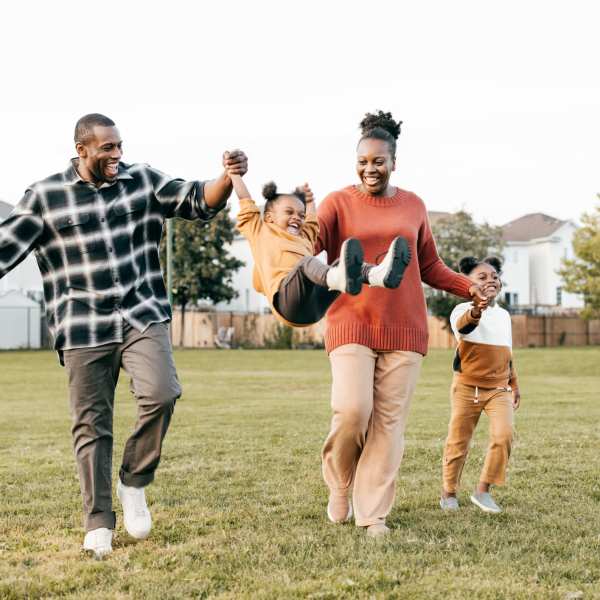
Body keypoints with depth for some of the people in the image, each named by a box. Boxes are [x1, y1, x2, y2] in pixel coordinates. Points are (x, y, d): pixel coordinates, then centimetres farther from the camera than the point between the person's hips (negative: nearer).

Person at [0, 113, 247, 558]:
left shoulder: (143, 181, 6)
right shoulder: (45, 196, 1)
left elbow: (199, 202, 3)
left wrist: (228, 178, -17)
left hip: (143, 317, 1)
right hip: (84, 330, -1)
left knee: (161, 394, -21)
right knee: (92, 425, 4)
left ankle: (134, 483, 4)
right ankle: (98, 525, 18)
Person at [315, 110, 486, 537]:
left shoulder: (413, 206, 12)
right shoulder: (339, 203, 3)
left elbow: (430, 267, 19)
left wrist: (469, 287, 7)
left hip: (404, 329, 3)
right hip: (352, 323, -3)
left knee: (390, 421, 1)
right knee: (352, 409, -16)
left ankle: (373, 513, 11)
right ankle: (339, 486, 13)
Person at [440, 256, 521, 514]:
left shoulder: (504, 314, 11)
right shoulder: (464, 310, -10)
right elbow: (462, 325, -37)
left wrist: (514, 384, 21)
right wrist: (476, 310, -58)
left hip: (499, 389, 4)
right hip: (468, 387, -4)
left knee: (504, 435, -15)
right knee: (458, 441, 4)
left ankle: (483, 490, -2)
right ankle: (449, 492, 23)